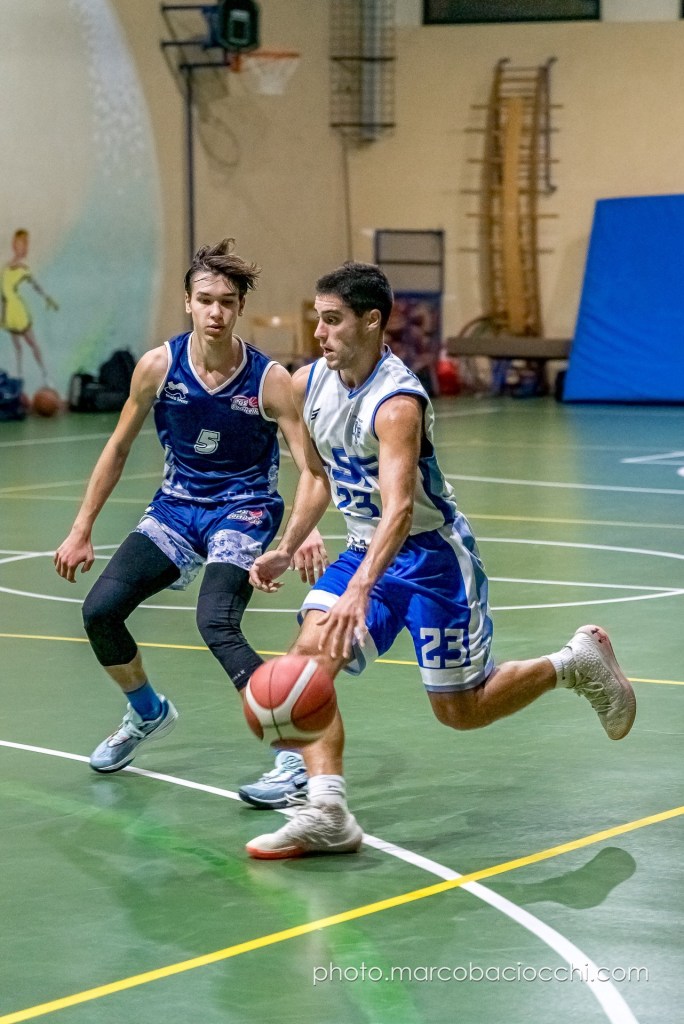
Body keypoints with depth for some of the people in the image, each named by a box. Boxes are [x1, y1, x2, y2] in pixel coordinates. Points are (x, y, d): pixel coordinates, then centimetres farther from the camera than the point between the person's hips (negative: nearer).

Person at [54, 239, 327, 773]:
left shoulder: (269, 379, -18)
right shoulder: (159, 366, -10)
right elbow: (118, 448, 2)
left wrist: (309, 529, -40)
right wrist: (82, 530, 3)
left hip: (244, 509, -4)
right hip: (177, 505, 4)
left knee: (216, 624, -27)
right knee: (99, 609, -7)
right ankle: (148, 714, 23)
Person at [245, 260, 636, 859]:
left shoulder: (397, 402, -29)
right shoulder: (309, 384, -3)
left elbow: (399, 507, -42)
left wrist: (358, 592, -55)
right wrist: (286, 549, 2)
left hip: (433, 557, -7)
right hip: (366, 550, 7)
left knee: (460, 711, 1)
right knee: (309, 657, -16)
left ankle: (578, 663, 25)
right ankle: (326, 815, -18)